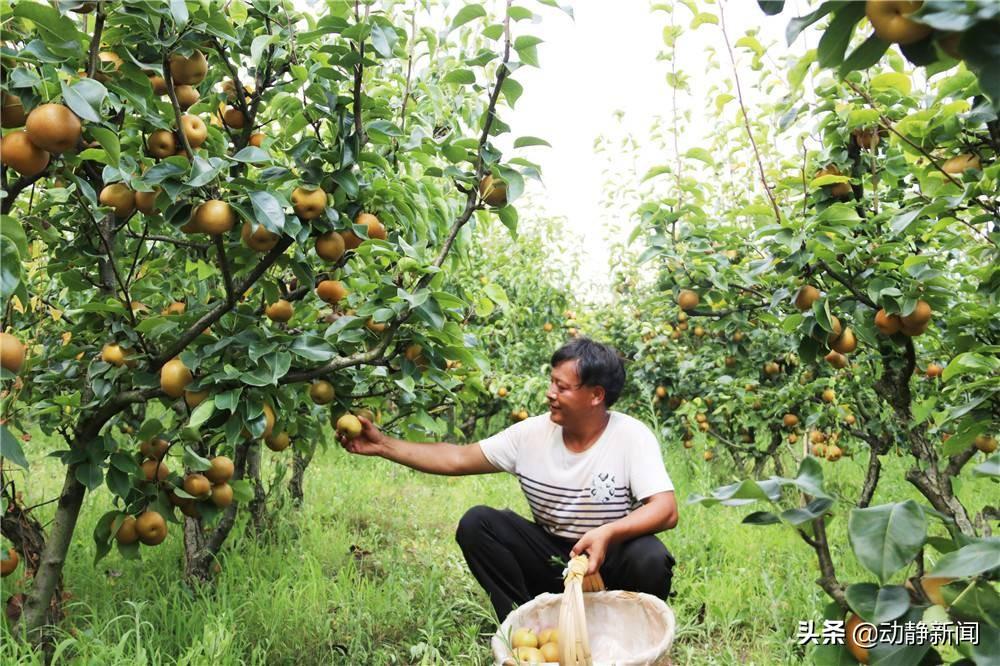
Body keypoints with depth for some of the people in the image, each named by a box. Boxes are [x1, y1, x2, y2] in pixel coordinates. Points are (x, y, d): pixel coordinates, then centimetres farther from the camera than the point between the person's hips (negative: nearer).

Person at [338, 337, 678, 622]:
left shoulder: (632, 437, -17)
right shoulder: (533, 432, -7)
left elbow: (666, 510, -25)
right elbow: (458, 459, -5)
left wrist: (609, 533, -43)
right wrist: (382, 445, -11)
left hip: (611, 560, -3)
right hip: (550, 556, 3)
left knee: (650, 559, -34)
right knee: (476, 523, -16)